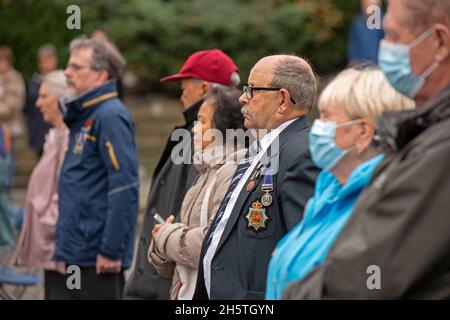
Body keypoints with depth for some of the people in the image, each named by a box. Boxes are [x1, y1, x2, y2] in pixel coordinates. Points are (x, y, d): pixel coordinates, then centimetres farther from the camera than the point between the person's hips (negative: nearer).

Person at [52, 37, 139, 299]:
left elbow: (125, 188, -19)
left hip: (97, 259, -9)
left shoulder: (111, 116, -13)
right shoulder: (82, 116, 16)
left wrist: (111, 251, -21)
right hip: (72, 254, 9)